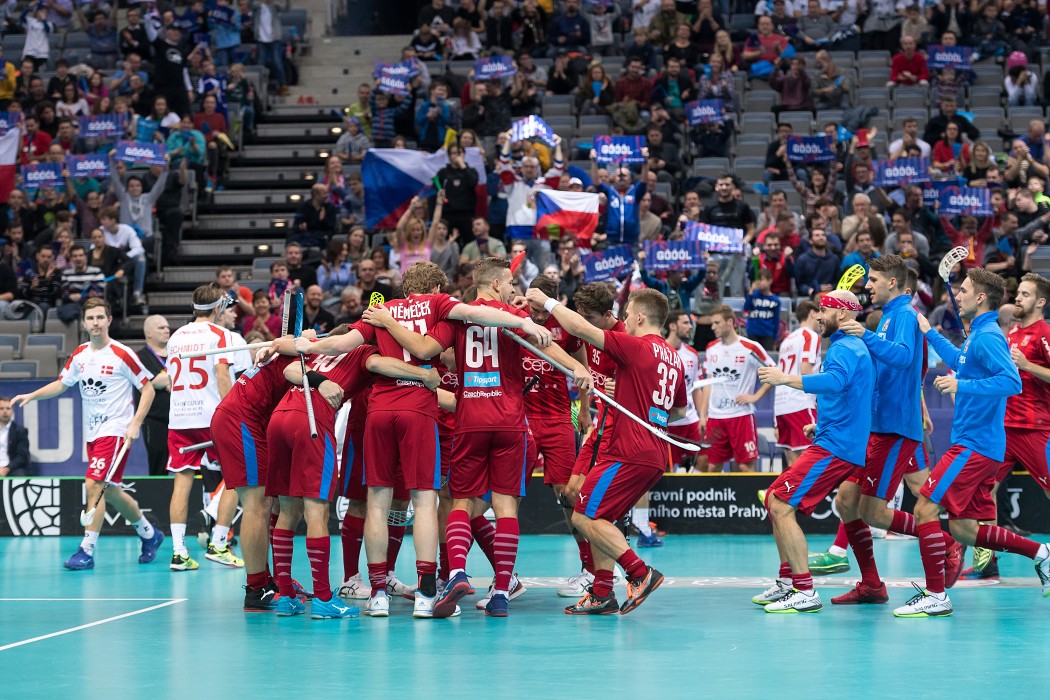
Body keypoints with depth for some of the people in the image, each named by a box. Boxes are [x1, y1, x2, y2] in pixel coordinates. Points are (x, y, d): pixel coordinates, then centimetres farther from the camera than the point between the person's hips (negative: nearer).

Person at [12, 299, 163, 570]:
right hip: (92, 433, 7)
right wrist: (32, 395, 4)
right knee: (110, 492, 13)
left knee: (94, 485, -18)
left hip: (116, 431, -7)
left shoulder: (122, 354, -11)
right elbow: (61, 384, 19)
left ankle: (86, 550, -15)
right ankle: (149, 534, 34)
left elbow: (147, 388, -7)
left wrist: (135, 424, -14)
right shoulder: (79, 355, 6)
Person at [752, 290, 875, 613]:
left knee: (782, 506, -14)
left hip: (835, 447, -11)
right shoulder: (851, 347, 21)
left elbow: (835, 381, -34)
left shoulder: (845, 348, -12)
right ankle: (787, 582, 17)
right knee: (774, 499, 14)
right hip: (834, 442, 11)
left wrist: (786, 378, -33)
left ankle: (805, 592, -15)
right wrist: (821, 425, 27)